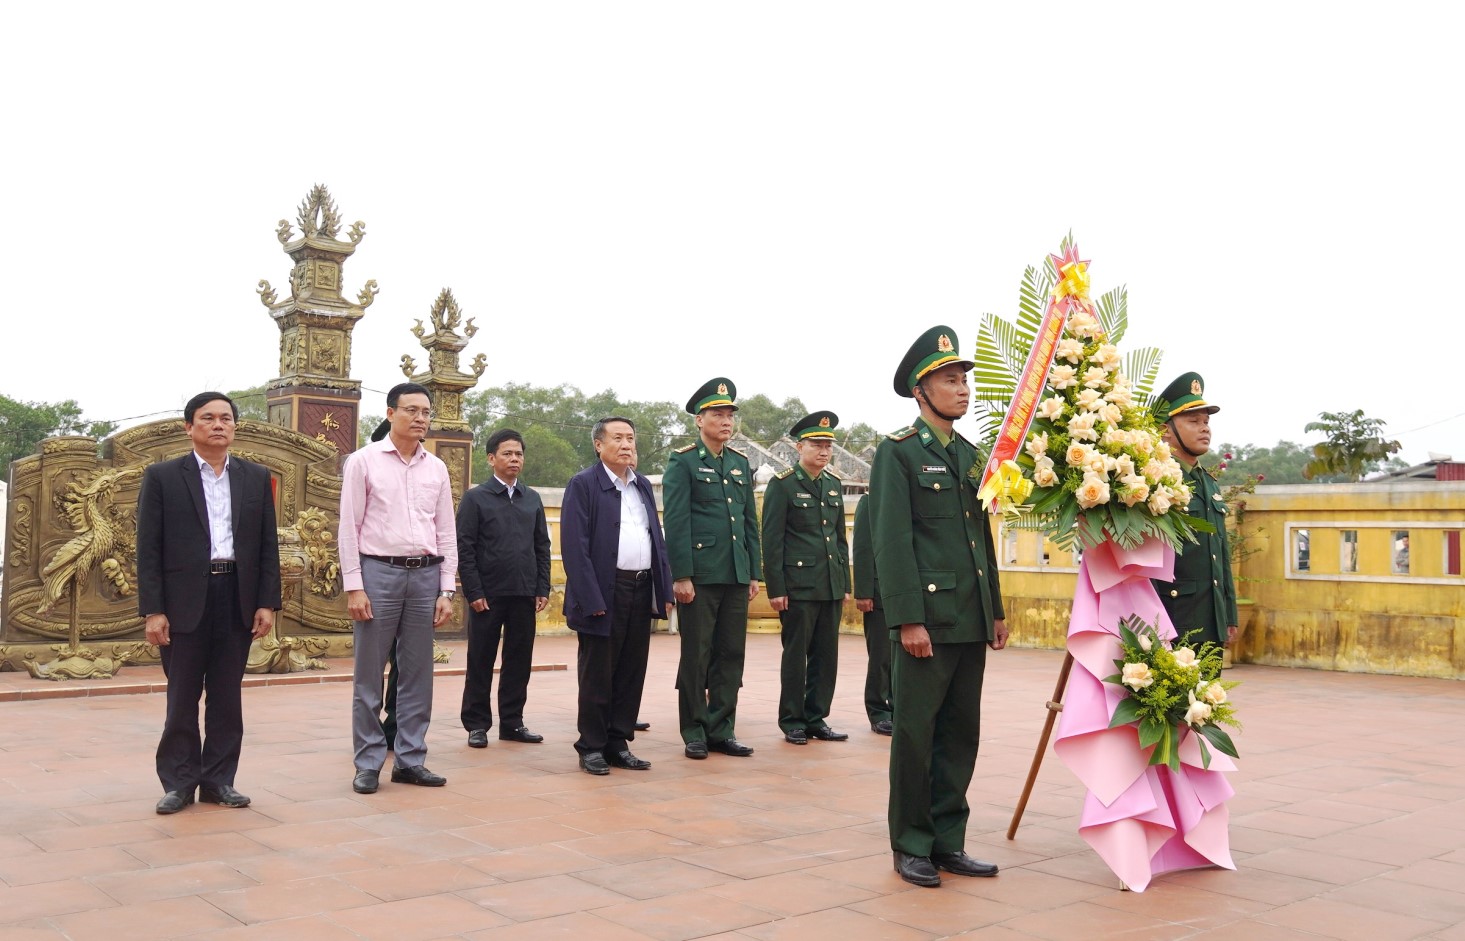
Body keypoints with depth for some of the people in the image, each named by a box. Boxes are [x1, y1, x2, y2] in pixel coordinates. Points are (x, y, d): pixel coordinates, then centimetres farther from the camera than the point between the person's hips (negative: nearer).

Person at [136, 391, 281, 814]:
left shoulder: (256, 478, 10)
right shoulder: (162, 476, 2)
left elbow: (268, 545, 8)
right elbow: (149, 548, -2)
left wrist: (267, 603, 1)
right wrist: (152, 610, -8)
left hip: (238, 598, 2)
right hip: (184, 601, -2)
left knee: (227, 697, 8)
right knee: (182, 697, 5)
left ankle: (219, 780, 17)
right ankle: (179, 782, 16)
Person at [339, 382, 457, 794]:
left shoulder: (436, 468, 10)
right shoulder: (364, 461, -1)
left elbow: (447, 532, 11)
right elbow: (349, 528, -3)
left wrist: (446, 590, 6)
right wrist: (353, 587, -9)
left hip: (425, 575, 4)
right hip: (378, 572, -4)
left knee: (418, 675, 7)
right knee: (369, 676, 2)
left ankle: (410, 760, 16)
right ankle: (368, 764, 11)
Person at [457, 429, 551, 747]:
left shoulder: (532, 499, 11)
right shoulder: (476, 498, -1)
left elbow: (542, 547, 12)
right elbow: (464, 548, -5)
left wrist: (543, 589, 4)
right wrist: (474, 592, -11)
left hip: (525, 594, 4)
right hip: (488, 594, -4)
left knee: (520, 661, 8)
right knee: (480, 661, 5)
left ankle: (512, 723, 17)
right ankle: (477, 724, 14)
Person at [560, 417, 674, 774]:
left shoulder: (643, 486, 15)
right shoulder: (583, 484, -5)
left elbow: (658, 540, 16)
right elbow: (575, 547, -11)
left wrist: (665, 591, 7)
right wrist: (591, 600, -17)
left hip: (641, 590, 6)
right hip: (603, 593, -6)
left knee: (632, 673, 10)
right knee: (597, 675, 3)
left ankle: (618, 744, 20)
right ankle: (592, 748, 15)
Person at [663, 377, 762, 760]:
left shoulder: (741, 463, 14)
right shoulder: (682, 462, -3)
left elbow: (750, 521, 16)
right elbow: (676, 522, -9)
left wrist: (754, 573, 11)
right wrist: (681, 576, -15)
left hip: (736, 575, 6)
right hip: (699, 575, -5)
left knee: (732, 654, 7)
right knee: (696, 656, 2)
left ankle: (721, 731, 16)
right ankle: (695, 733, 12)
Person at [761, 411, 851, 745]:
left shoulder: (834, 484, 13)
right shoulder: (782, 484, -5)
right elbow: (772, 540, -8)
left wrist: (845, 584, 13)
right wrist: (775, 589, -12)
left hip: (832, 587, 6)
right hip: (798, 586, -6)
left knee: (826, 655, 8)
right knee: (796, 655, 2)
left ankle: (816, 719, 18)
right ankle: (792, 722, 13)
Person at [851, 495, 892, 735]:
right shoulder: (870, 501, -2)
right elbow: (862, 551, -7)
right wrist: (863, 593, -13)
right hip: (881, 594, -4)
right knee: (881, 655, 3)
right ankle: (879, 713, 13)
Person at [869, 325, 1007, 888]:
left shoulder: (969, 454, 16)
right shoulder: (897, 452, -5)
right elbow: (892, 541, -12)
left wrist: (996, 611, 16)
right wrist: (909, 620, -18)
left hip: (971, 621, 7)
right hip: (928, 619, -7)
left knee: (961, 735, 11)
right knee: (915, 735, 3)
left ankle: (948, 842, 21)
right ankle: (911, 847, 14)